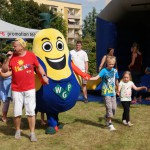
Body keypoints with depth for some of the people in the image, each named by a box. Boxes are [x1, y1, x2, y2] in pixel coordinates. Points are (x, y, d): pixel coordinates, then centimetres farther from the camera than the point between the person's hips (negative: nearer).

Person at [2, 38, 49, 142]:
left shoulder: (31, 55, -5)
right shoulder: (12, 57, -3)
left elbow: (38, 67, 8)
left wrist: (44, 76, -4)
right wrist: (8, 58, -14)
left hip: (30, 89, -1)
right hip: (16, 90, 1)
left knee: (31, 111, 2)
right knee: (17, 112, 8)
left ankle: (32, 133, 11)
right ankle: (18, 131, 29)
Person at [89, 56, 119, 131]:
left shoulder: (115, 71, 5)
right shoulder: (104, 70, -10)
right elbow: (97, 77, -23)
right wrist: (89, 78, -39)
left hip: (113, 92, 5)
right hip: (106, 92, -5)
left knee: (114, 108, 5)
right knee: (109, 107, -10)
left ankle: (107, 120, 28)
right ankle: (110, 124, 0)